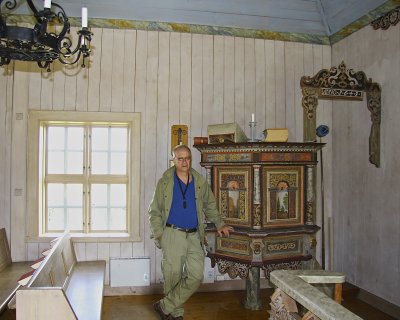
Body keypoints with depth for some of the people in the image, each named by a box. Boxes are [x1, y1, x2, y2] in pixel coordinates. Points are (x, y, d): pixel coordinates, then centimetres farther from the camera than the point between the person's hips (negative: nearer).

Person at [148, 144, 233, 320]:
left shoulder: (200, 182, 7)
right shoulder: (165, 182, 0)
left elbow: (210, 206, 20)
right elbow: (154, 212, 2)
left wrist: (219, 224, 10)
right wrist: (159, 236, -7)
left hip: (195, 236, 3)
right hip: (173, 235, -3)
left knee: (196, 276, -4)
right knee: (173, 277, 2)